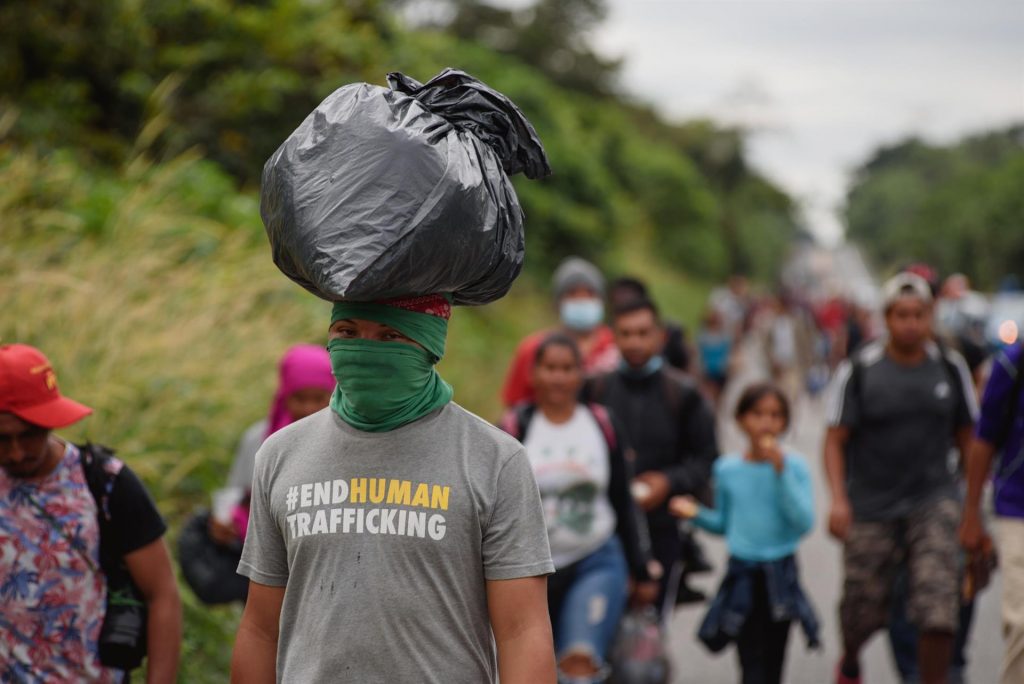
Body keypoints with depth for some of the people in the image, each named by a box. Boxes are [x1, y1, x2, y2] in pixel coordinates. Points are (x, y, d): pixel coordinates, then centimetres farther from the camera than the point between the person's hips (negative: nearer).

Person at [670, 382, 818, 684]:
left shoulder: (793, 466, -7)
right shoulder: (727, 469, 0)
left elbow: (803, 522, -17)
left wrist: (781, 472, -22)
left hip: (780, 577, -1)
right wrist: (696, 514, -5)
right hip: (742, 576, 1)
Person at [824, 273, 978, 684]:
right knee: (863, 610, 8)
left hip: (933, 503, 1)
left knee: (938, 611, -13)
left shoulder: (950, 368, 4)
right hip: (871, 508, -1)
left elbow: (966, 437, 13)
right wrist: (838, 499, -17)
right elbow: (835, 440, -5)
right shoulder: (859, 371, -5)